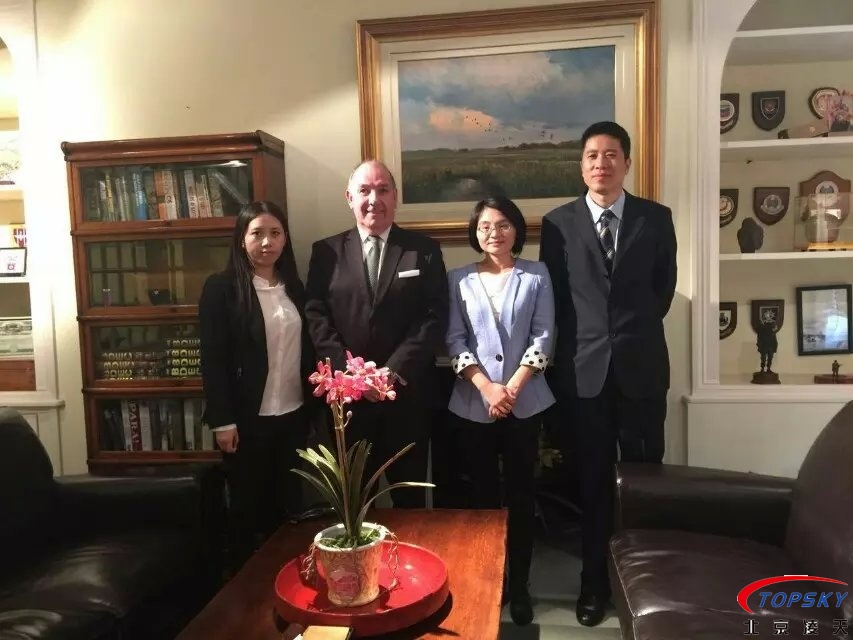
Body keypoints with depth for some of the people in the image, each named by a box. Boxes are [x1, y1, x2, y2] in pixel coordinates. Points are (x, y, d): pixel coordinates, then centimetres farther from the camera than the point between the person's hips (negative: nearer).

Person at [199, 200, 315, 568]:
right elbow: (213, 359, -10)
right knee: (248, 506, 11)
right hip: (248, 419, -4)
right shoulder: (221, 288, -7)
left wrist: (314, 408, 7)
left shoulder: (294, 287, 9)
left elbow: (307, 349, 9)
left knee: (289, 503, 14)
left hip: (293, 414, 5)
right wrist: (222, 420, -13)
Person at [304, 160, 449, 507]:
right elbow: (316, 316, -2)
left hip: (407, 392, 0)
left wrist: (394, 371, -14)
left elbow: (435, 317, -4)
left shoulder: (424, 250, 4)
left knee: (410, 494, 14)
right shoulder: (327, 251, 6)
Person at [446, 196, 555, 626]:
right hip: (474, 404, 1)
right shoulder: (459, 279, 4)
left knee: (521, 494, 8)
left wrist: (513, 389, -11)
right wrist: (487, 388, -12)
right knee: (483, 493, 9)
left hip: (525, 402, 0)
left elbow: (542, 337, -2)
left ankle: (519, 585, 21)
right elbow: (455, 340, -1)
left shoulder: (536, 276, 3)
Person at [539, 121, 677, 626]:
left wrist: (638, 330, 13)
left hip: (642, 366, 1)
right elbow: (553, 297, 5)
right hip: (584, 368, 0)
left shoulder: (656, 218, 4)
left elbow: (665, 286, 11)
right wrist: (578, 343, 4)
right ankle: (596, 580, 25)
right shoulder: (559, 223, 2)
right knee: (593, 481, 9)